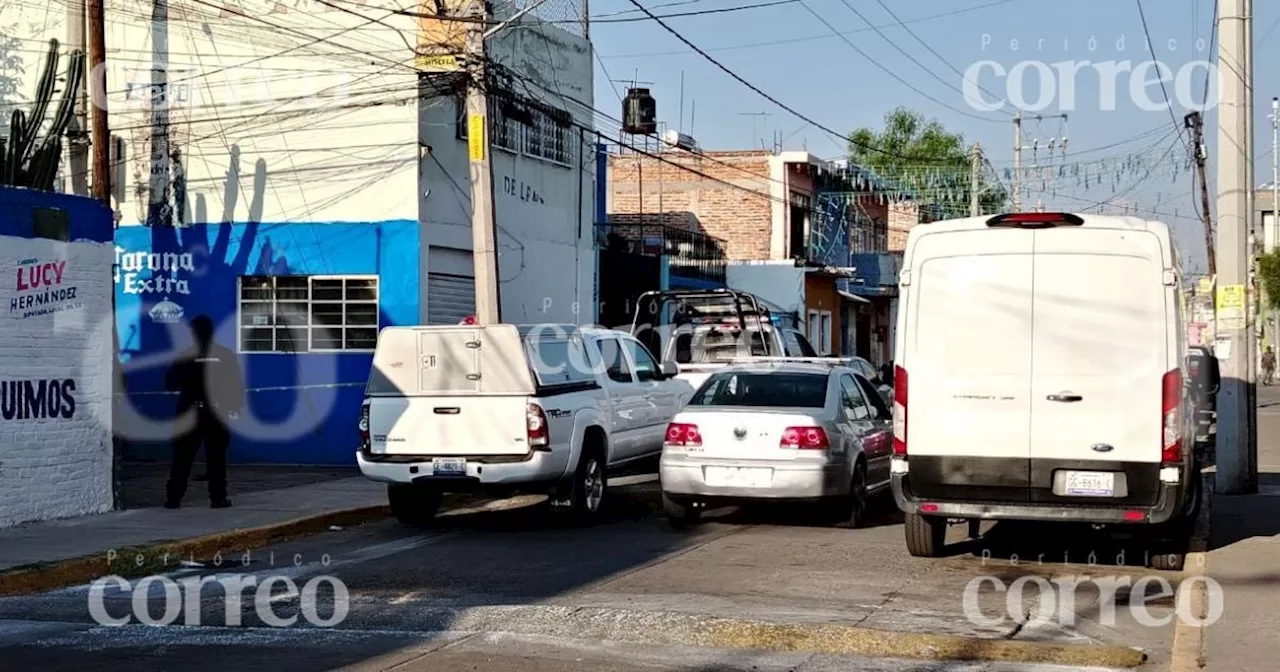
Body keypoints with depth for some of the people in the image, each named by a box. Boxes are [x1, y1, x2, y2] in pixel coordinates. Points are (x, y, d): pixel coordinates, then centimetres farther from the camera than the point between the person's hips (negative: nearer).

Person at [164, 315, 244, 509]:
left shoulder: (184, 355, -3)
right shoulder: (225, 355, 0)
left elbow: (170, 383, 2)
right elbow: (237, 384, 1)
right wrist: (237, 407, 11)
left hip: (189, 412, 0)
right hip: (217, 413, 0)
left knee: (182, 458, 4)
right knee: (216, 457, 4)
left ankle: (173, 498, 3)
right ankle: (218, 498, 1)